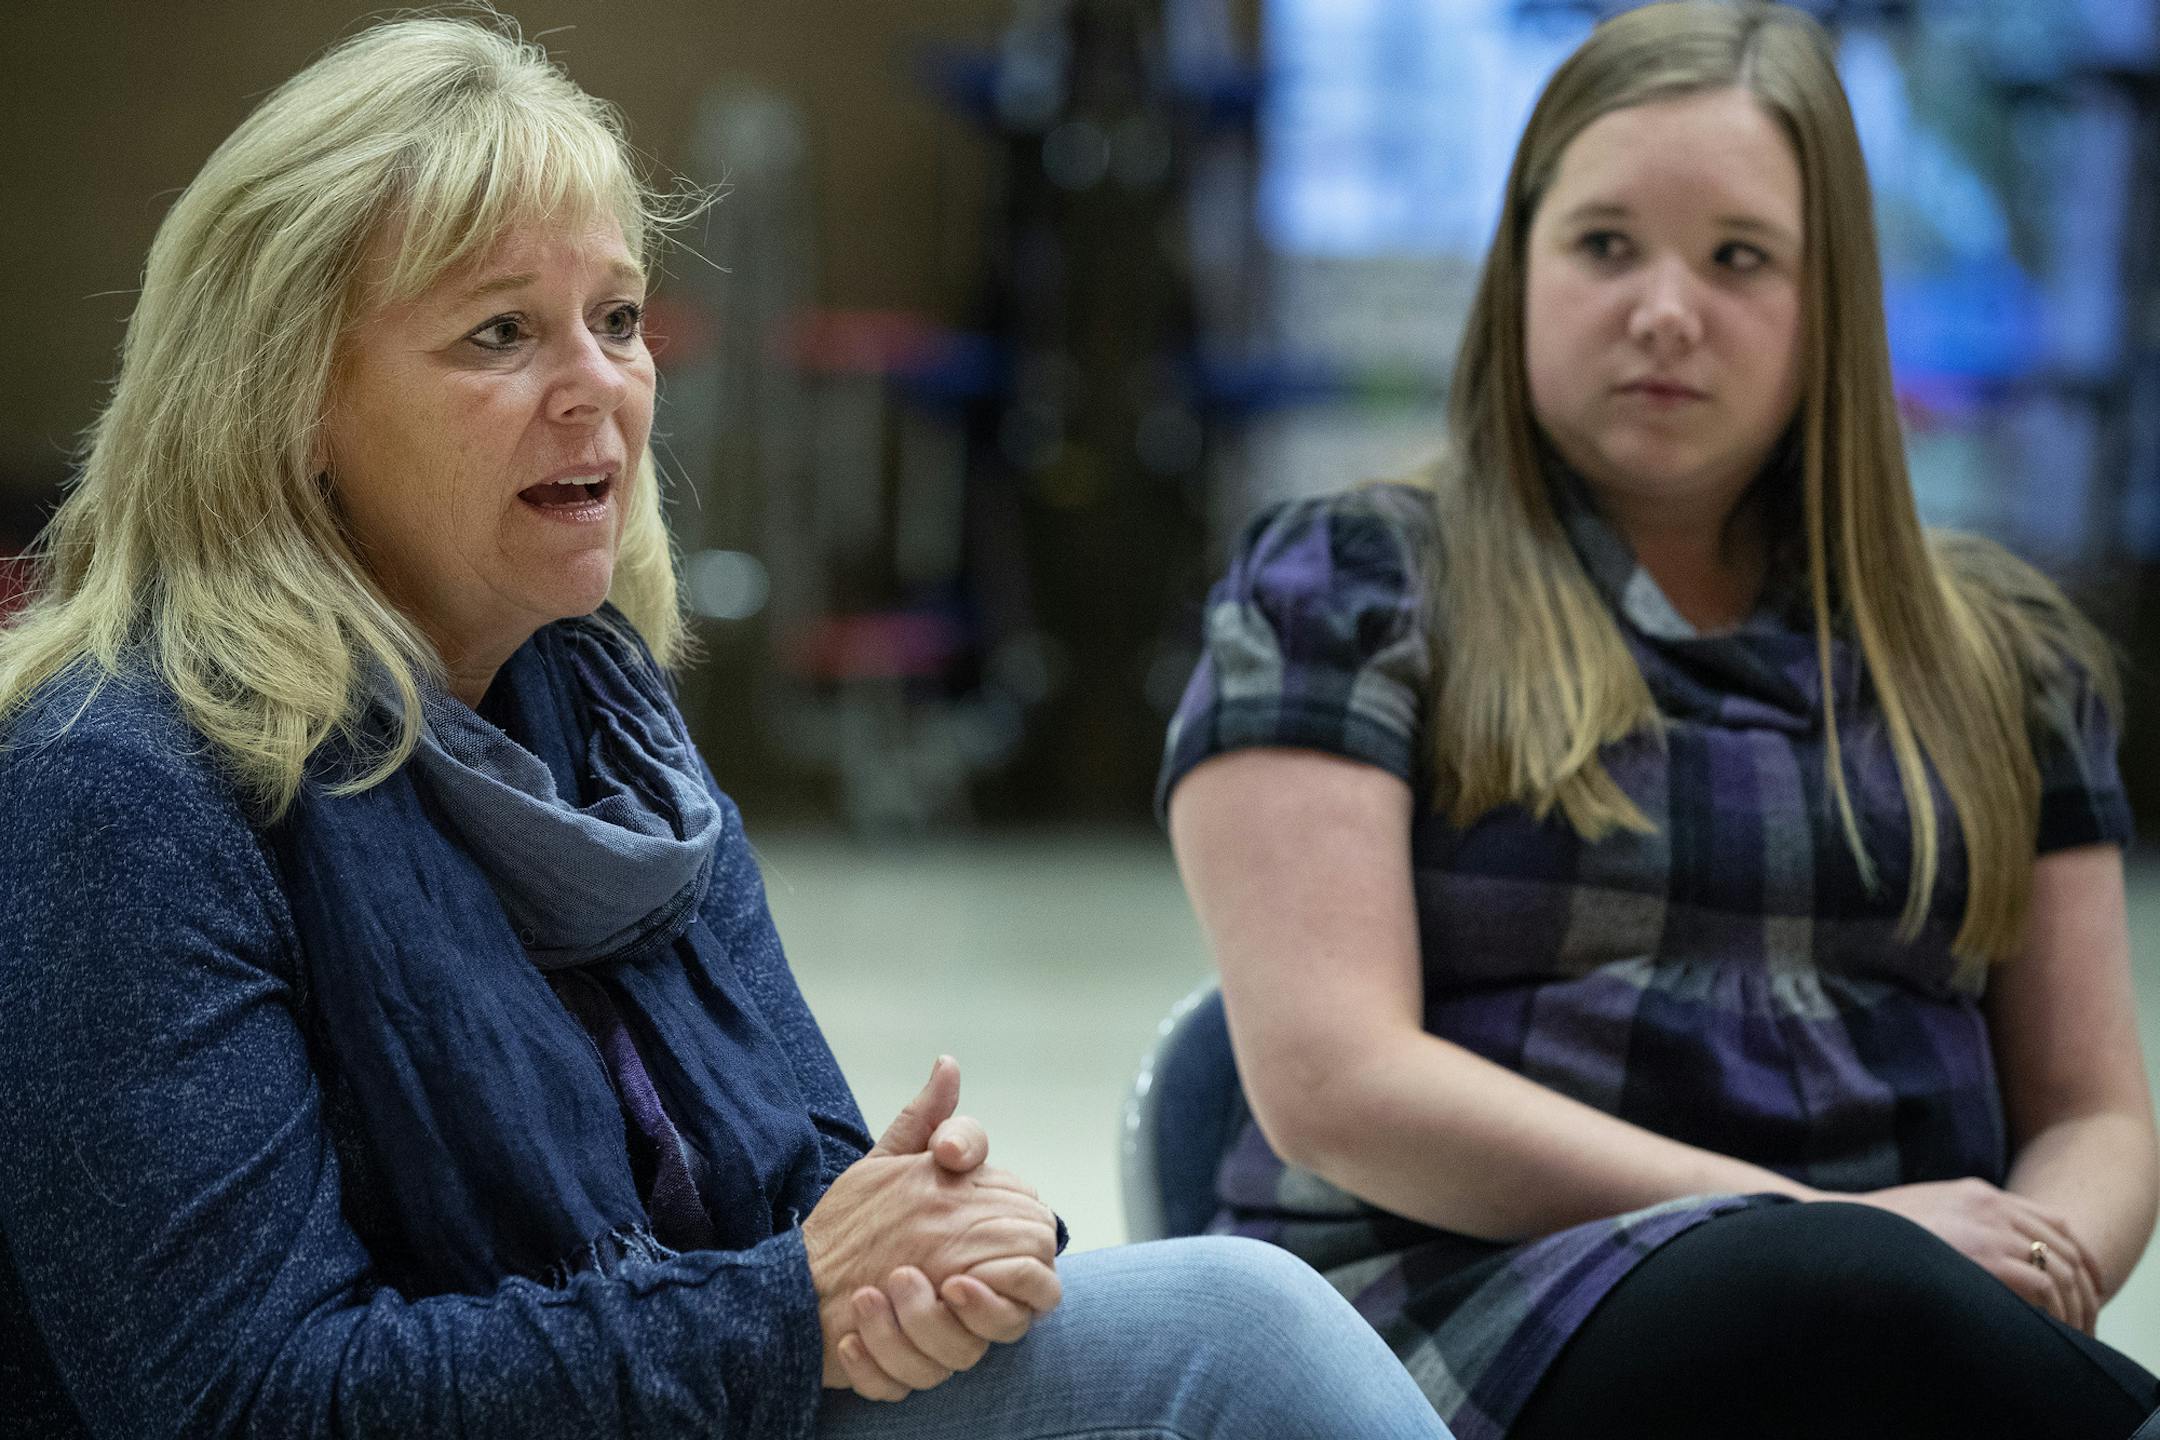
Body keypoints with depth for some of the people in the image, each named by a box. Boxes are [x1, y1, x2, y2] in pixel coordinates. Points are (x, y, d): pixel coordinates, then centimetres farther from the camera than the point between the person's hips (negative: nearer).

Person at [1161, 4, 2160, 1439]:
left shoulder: (1999, 653, 20)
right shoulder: (1340, 592, 7)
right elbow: (1331, 1081, -5)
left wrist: (2031, 1267, -7)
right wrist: (1825, 1227, -12)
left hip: (1930, 1319, 3)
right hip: (1472, 1309, -2)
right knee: (1844, 1294, -37)